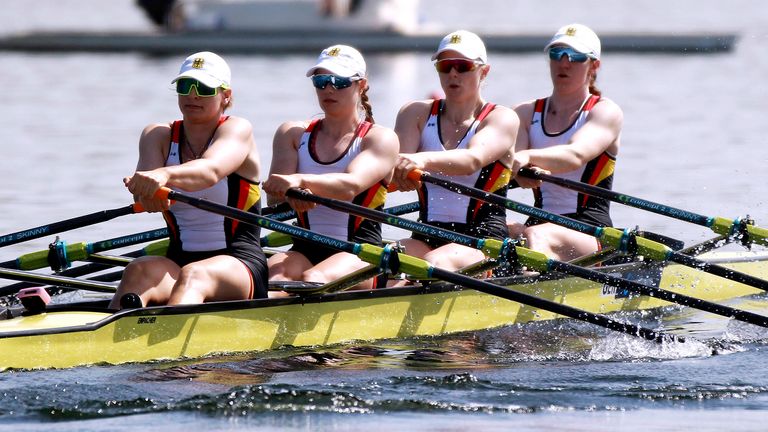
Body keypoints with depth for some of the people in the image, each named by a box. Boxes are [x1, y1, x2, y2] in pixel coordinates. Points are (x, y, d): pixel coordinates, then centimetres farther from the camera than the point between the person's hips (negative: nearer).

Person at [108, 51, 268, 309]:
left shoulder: (237, 130, 0)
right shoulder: (158, 136, 13)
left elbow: (211, 171, -24)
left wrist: (165, 175, -47)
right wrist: (144, 191, -37)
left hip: (238, 263, -4)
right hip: (178, 261, 4)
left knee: (193, 276, -38)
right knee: (139, 271, -32)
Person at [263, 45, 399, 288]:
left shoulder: (381, 138, 5)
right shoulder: (293, 134, 17)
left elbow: (352, 185, -17)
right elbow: (274, 195, 0)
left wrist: (301, 181, -38)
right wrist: (291, 194, -28)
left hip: (361, 257, -2)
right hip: (305, 252, 3)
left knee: (314, 278, -37)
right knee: (274, 272, -34)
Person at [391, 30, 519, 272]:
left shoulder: (502, 118, 1)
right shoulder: (417, 114, 14)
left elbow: (474, 159, -21)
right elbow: (397, 159, -5)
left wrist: (424, 160, -42)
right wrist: (398, 173, -32)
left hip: (484, 242, -3)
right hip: (428, 238, 3)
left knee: (435, 262, -36)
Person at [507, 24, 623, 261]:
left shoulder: (605, 112, 2)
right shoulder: (526, 114, 16)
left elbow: (576, 155, -18)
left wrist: (528, 157, -38)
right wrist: (522, 173, -29)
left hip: (592, 232, -6)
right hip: (540, 225, 6)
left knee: (538, 236, -36)